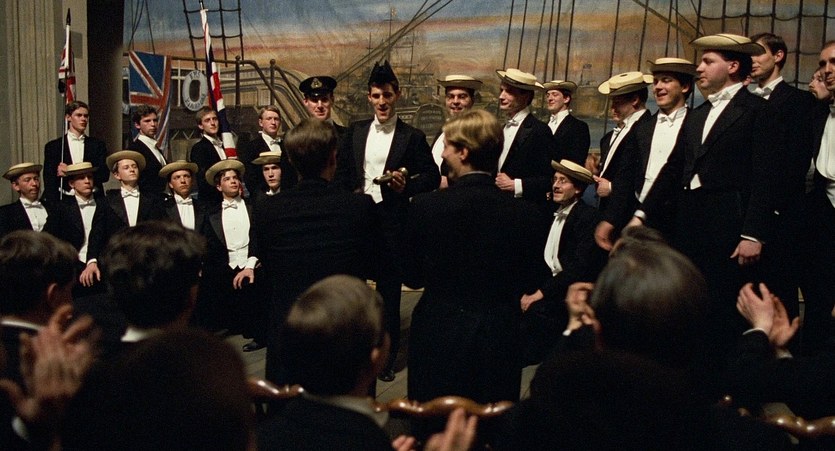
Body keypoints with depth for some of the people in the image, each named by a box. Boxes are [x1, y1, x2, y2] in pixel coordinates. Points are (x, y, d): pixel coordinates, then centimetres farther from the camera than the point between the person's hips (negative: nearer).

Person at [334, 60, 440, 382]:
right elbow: (340, 172, 12)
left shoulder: (412, 137, -1)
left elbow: (432, 176, 0)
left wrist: (407, 186, -16)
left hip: (392, 222, -3)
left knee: (389, 291, 5)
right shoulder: (355, 132, 9)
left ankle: (387, 358, 17)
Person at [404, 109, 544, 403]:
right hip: (500, 341, 2)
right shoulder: (526, 214, -9)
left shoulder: (426, 206, -13)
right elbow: (530, 284, 3)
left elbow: (412, 277, -2)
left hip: (438, 336, -1)